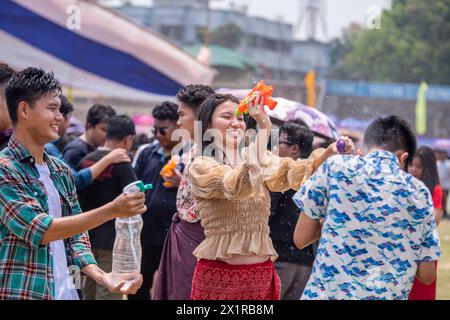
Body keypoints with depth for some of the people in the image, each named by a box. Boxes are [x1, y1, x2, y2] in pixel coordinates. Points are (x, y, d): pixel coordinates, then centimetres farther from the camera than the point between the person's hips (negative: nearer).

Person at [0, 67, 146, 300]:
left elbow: (74, 236, 12)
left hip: (64, 292, 7)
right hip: (20, 294, -6)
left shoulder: (62, 172, 10)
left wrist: (100, 276, -6)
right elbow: (38, 231, -19)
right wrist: (111, 210, -21)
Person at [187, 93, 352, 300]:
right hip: (219, 275, -4)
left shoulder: (260, 159, 9)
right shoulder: (201, 166, -6)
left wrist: (329, 152, -26)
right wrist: (264, 130, -31)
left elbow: (292, 174, -8)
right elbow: (238, 186, -25)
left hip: (262, 274, 4)